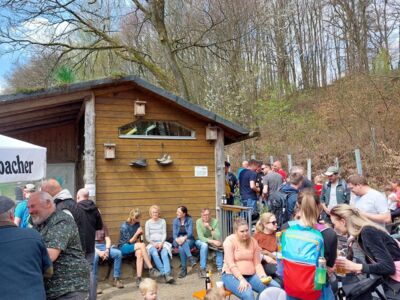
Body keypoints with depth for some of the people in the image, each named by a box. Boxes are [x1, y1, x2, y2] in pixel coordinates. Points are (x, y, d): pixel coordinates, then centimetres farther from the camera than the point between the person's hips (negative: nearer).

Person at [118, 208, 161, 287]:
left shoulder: (137, 224, 4)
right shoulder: (124, 226, -13)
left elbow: (138, 239, 10)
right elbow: (130, 241, -15)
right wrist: (136, 233, -27)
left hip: (134, 246, 5)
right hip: (124, 247, -5)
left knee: (139, 252, -32)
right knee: (142, 245, -31)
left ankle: (138, 278, -36)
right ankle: (151, 269, -29)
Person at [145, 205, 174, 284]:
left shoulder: (162, 221, 12)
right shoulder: (148, 222, 10)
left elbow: (164, 234, 7)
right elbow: (147, 236, 5)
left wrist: (161, 243, -11)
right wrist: (154, 244, -10)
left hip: (162, 242, 0)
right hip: (152, 243, 0)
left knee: (164, 253, -32)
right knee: (155, 254, -33)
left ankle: (167, 274, -43)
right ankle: (165, 273, -35)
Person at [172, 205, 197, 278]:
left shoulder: (189, 220, -5)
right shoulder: (175, 220, 1)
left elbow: (190, 232, -15)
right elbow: (174, 233, -7)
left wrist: (184, 238, -36)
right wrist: (177, 239, -29)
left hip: (189, 240, -2)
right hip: (178, 240, 2)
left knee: (181, 247, -35)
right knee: (181, 246, -35)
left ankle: (183, 269, -33)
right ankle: (191, 258, -42)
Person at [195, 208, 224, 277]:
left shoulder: (215, 221, -19)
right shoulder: (199, 221, -22)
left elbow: (218, 237, -25)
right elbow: (201, 237, -27)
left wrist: (210, 228, -37)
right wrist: (213, 241, -39)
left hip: (211, 241, 2)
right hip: (201, 241, -2)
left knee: (219, 245, -29)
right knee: (204, 245, -35)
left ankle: (220, 268, -16)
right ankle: (202, 269, -22)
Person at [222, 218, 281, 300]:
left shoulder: (253, 241, 5)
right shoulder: (229, 241, -9)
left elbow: (257, 263, 5)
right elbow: (231, 264, -16)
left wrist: (263, 276, -13)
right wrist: (242, 280, -26)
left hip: (251, 275, 5)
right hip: (232, 275, -5)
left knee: (276, 287, -14)